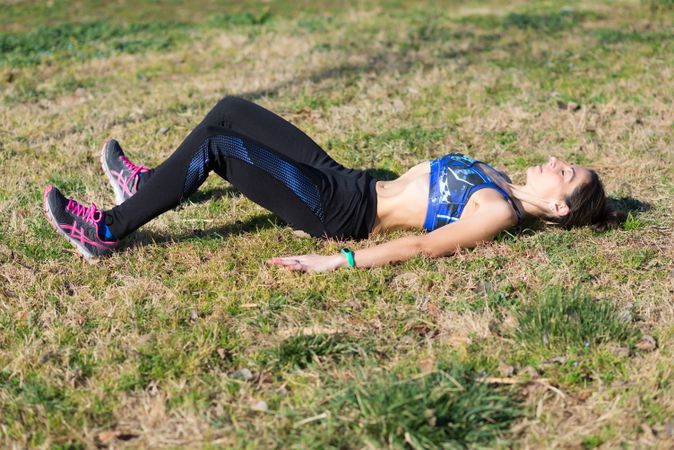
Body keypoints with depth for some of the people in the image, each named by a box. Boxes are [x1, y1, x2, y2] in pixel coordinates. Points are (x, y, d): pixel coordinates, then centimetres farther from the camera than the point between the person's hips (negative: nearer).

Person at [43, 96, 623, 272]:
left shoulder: (499, 213, -16)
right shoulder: (500, 182, 11)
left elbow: (423, 246, -25)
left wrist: (337, 261, -31)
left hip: (342, 211, -9)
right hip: (347, 180, 9)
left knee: (212, 144, -15)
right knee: (229, 112, 9)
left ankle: (108, 230, -2)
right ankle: (151, 185, 27)